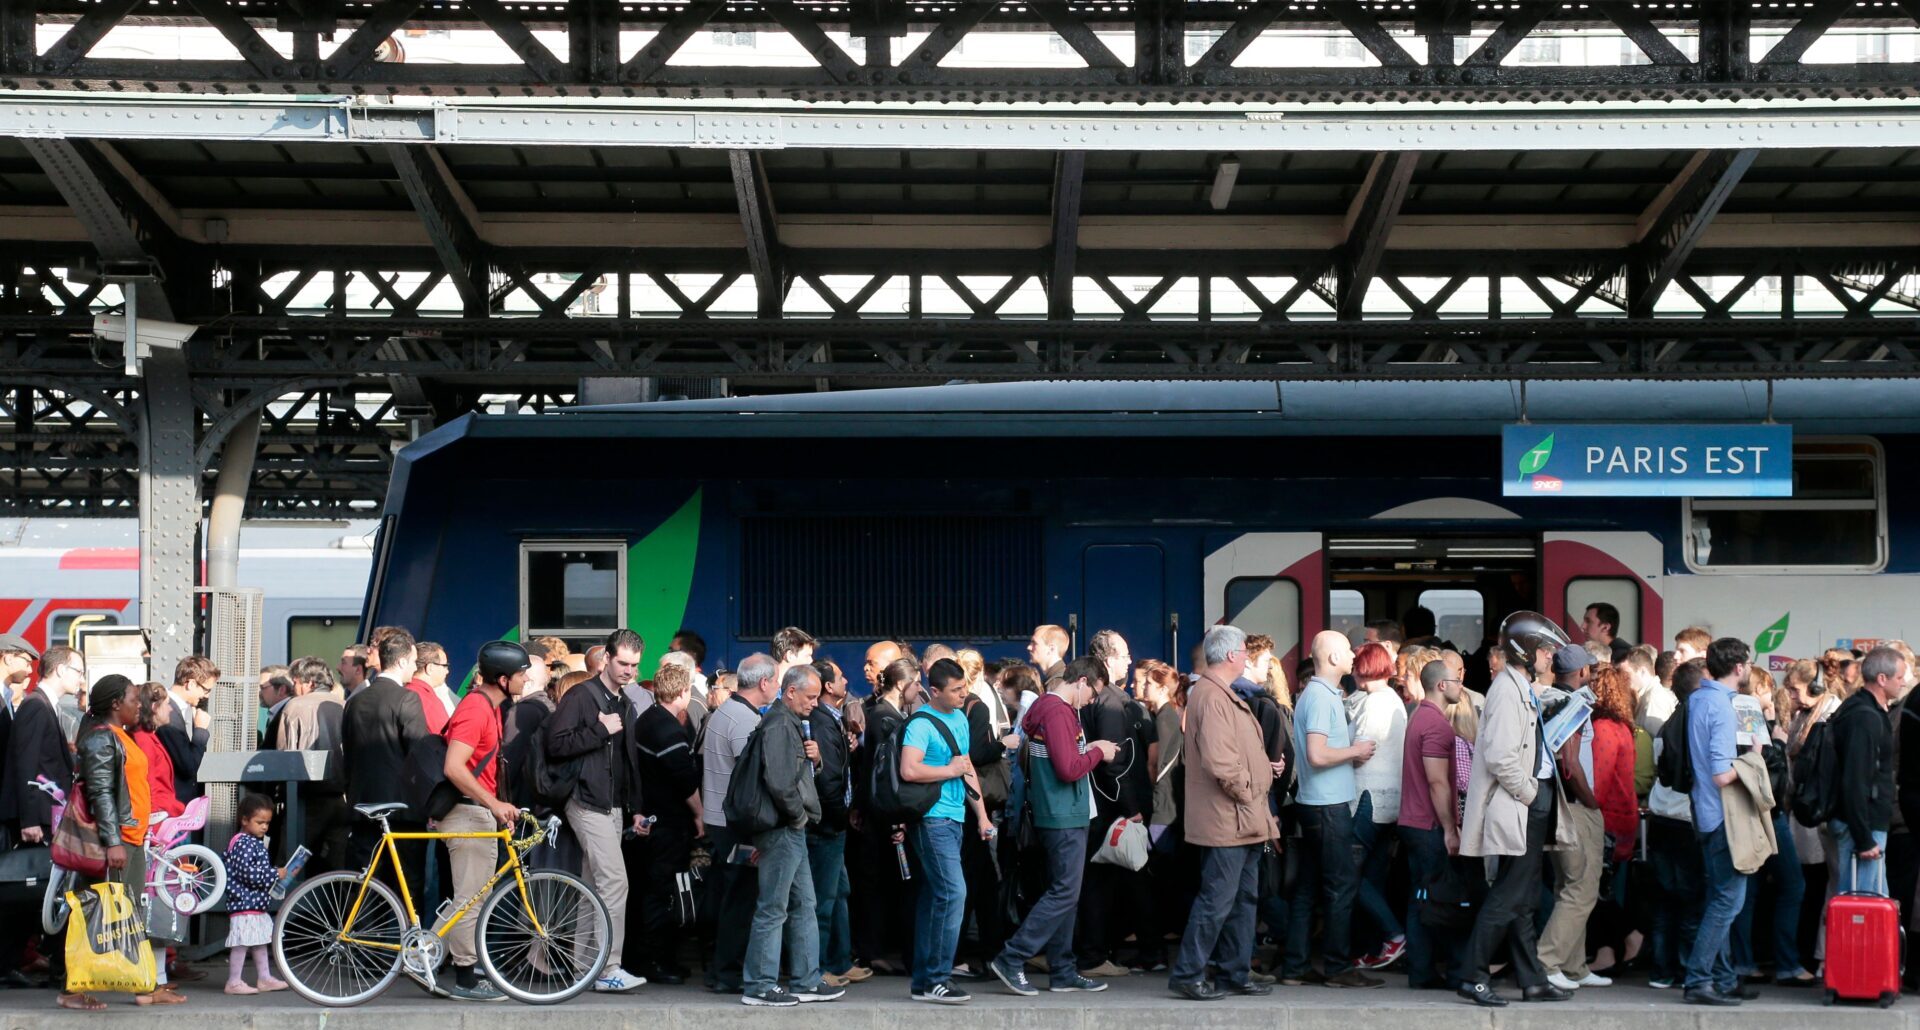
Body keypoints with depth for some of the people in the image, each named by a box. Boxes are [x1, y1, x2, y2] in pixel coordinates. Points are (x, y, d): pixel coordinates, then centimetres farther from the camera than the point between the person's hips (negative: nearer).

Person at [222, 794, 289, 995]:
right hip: (245, 903, -11)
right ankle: (234, 982, -1)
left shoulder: (256, 843, 17)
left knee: (260, 942, 15)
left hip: (258, 904, 11)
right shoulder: (243, 843, -15)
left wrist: (278, 876, 10)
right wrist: (275, 874, -20)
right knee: (242, 943, -6)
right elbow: (247, 873, -24)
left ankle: (264, 978, 22)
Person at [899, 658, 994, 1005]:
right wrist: (951, 770, -12)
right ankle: (936, 979, -8)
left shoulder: (960, 719, 14)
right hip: (934, 818, -8)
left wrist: (982, 815, 15)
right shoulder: (922, 724, -12)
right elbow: (909, 770, -25)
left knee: (934, 895, 11)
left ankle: (923, 980, 16)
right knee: (953, 892, -14)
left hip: (955, 818, 8)